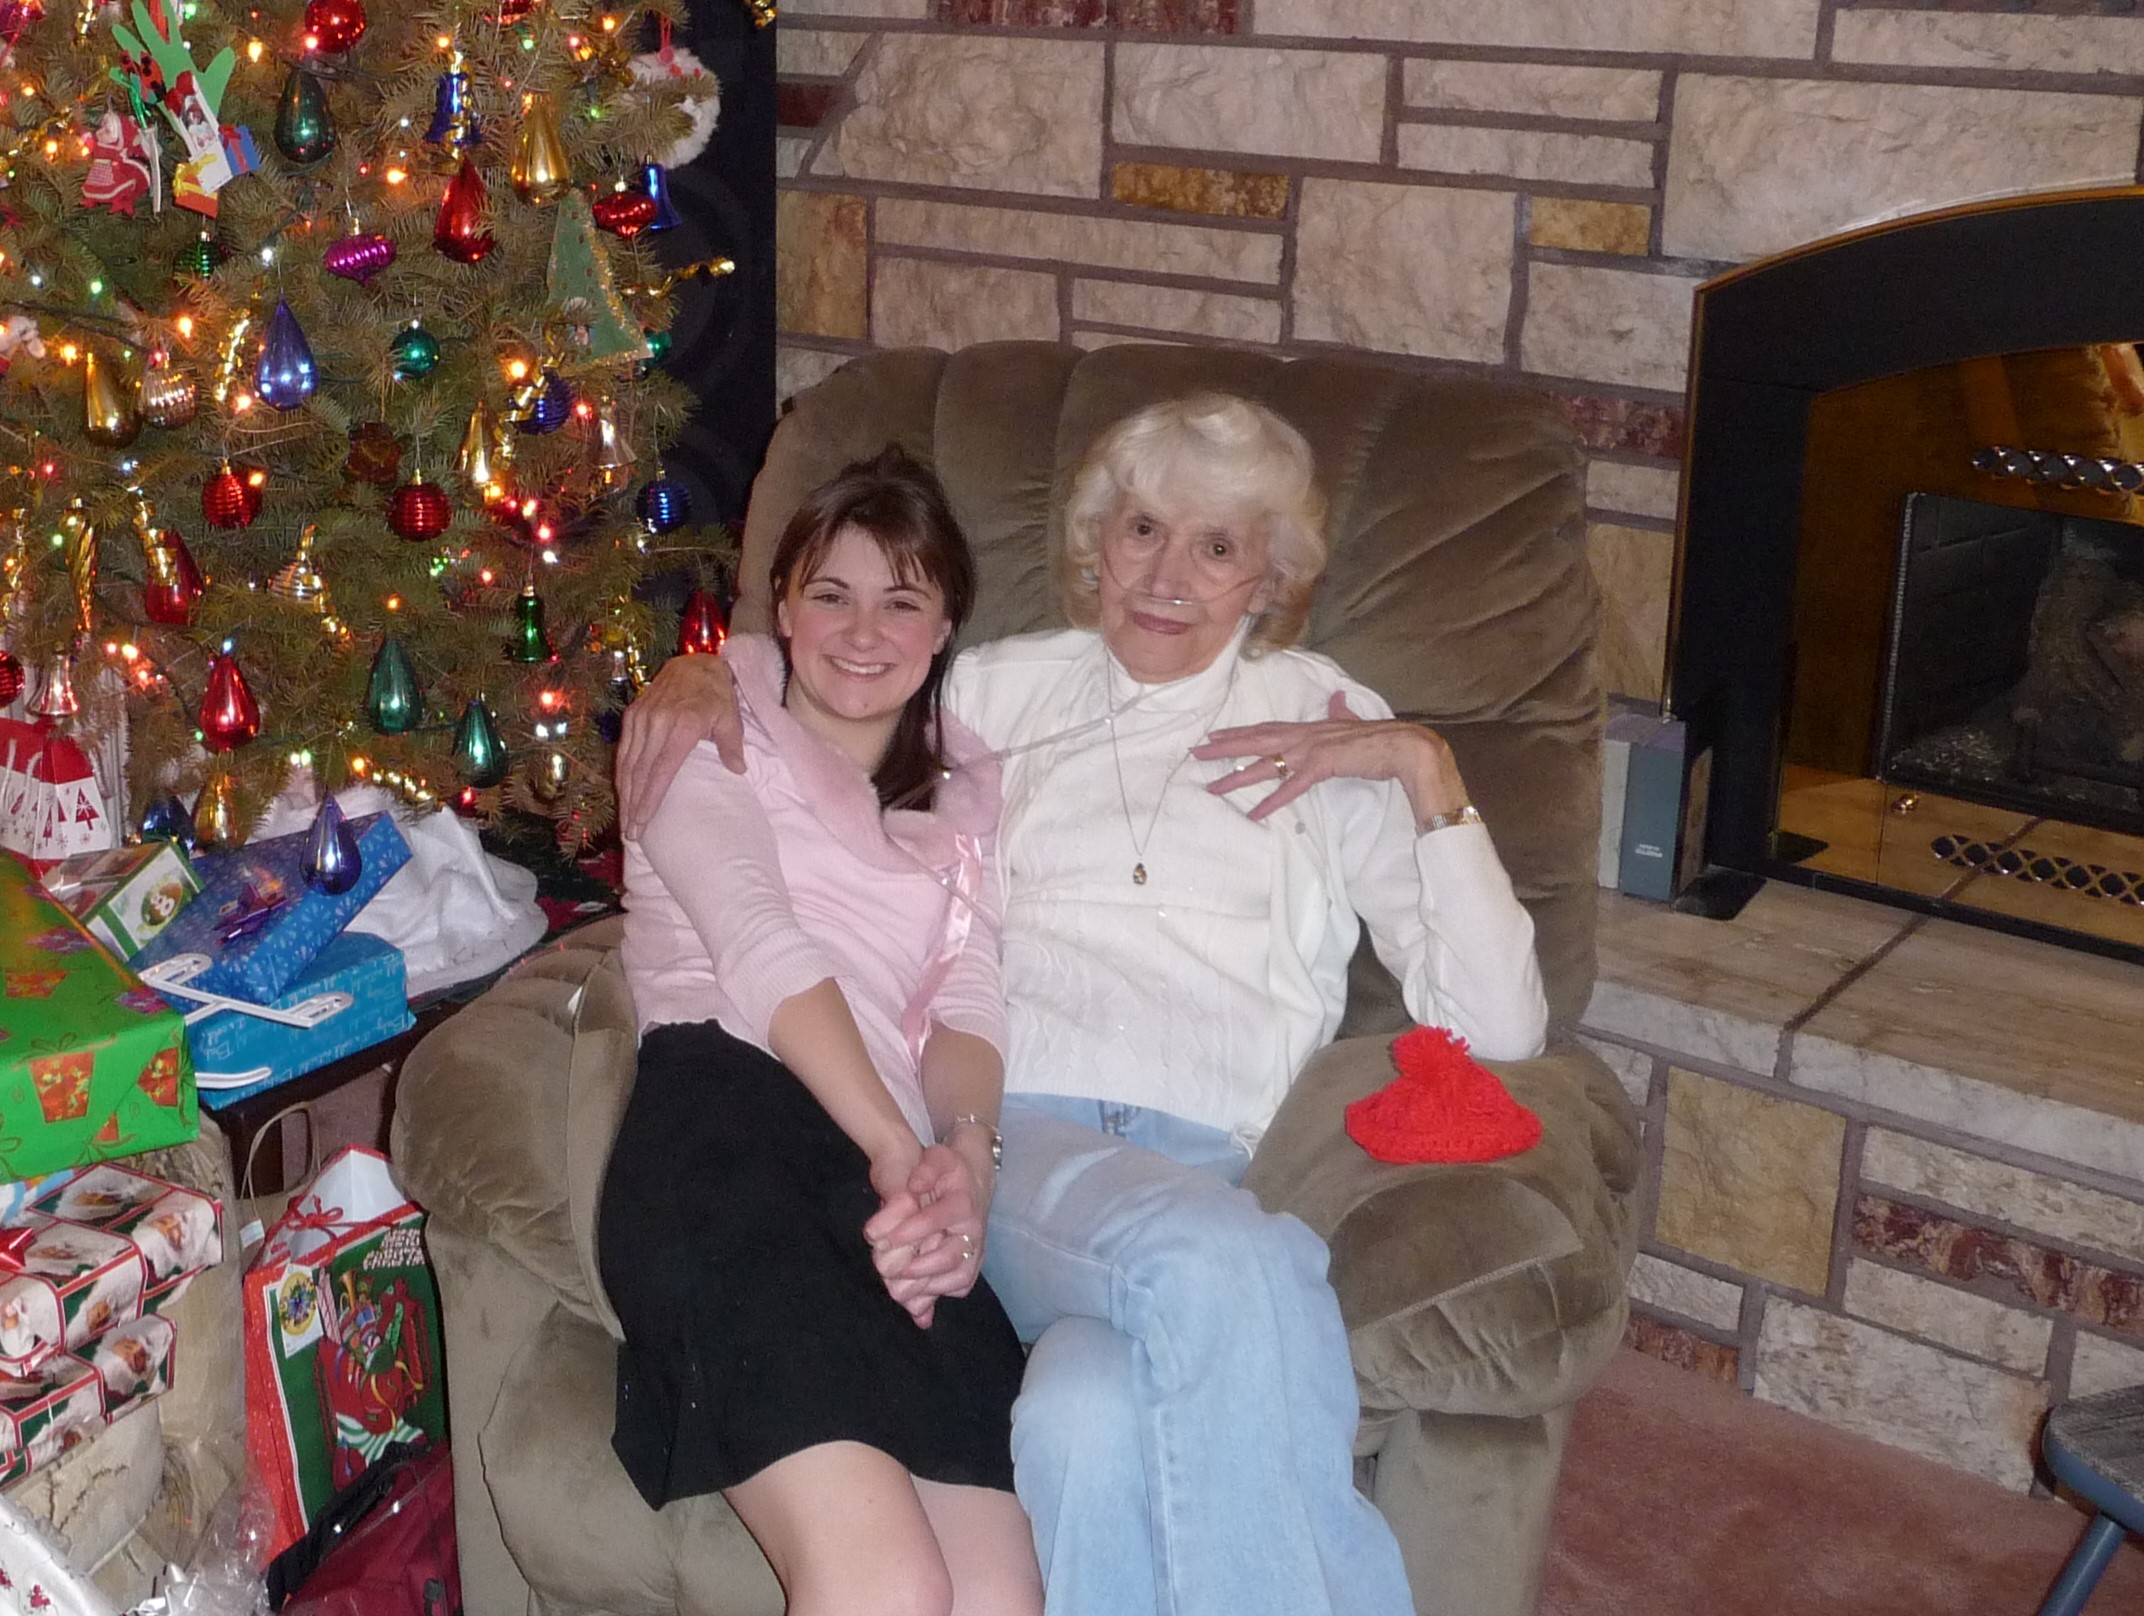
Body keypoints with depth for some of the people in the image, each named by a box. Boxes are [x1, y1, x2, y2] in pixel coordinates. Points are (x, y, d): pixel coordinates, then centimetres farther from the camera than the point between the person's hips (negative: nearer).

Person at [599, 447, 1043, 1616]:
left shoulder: (970, 790, 30)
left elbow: (971, 1004, 14)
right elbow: (760, 947, 2)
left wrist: (964, 1152, -10)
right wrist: (900, 1151, -12)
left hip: (898, 1161, 4)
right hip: (727, 1115, -3)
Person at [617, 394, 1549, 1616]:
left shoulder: (1324, 721, 18)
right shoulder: (995, 690, 24)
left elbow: (1499, 1028, 9)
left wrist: (1429, 771, 2)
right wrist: (696, 674, 12)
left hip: (1194, 1156, 0)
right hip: (1003, 1130, 1)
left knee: (1093, 1419, -37)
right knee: (1225, 1263, -36)